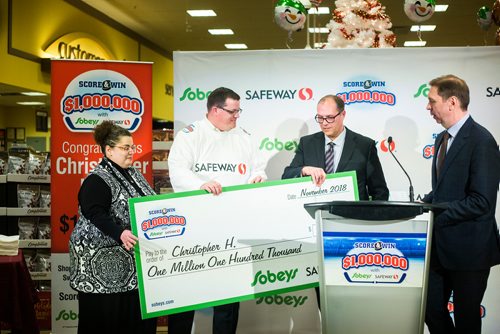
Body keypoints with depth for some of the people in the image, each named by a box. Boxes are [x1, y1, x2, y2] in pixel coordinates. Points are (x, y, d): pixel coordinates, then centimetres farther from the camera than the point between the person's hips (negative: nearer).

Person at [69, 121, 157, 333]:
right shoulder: (97, 180, -11)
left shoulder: (133, 174, 15)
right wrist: (120, 233, -38)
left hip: (133, 260, 8)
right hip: (104, 264, -8)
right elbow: (96, 214, -24)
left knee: (138, 315, 8)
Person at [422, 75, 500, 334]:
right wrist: (425, 203, -1)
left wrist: (434, 214, -21)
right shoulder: (442, 139, 11)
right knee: (431, 308, 13)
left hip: (468, 247, -8)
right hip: (440, 245, 8)